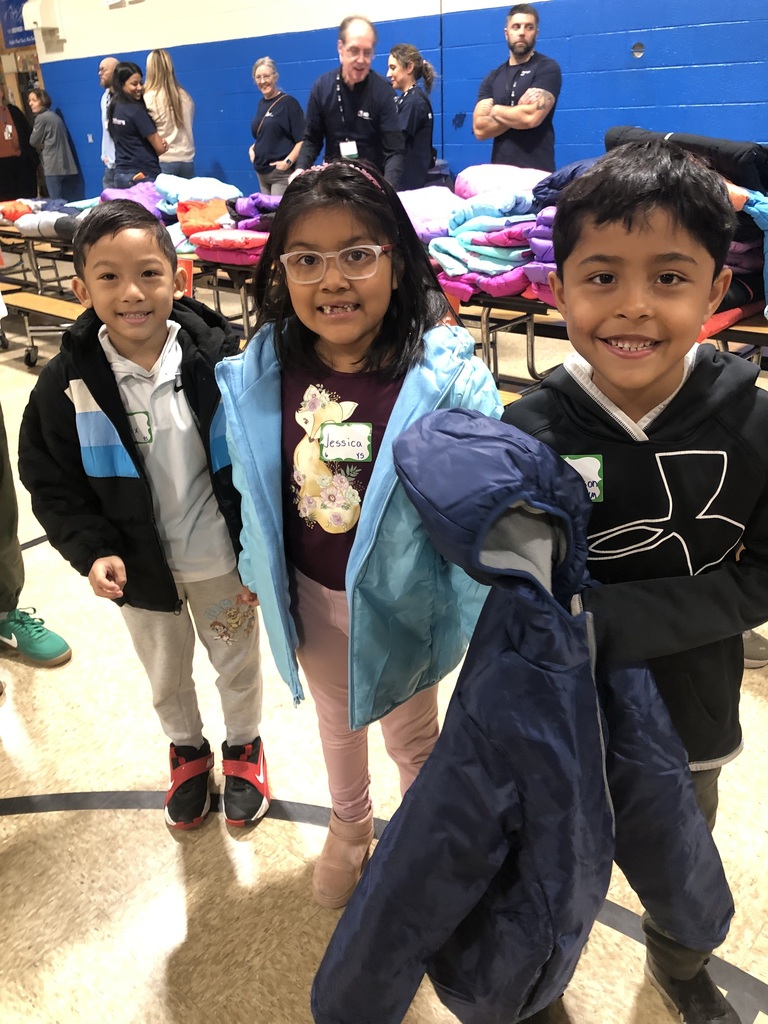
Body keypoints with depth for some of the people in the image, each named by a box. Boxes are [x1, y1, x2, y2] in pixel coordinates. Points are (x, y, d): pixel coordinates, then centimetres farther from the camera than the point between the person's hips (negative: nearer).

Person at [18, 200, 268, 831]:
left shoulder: (219, 360, -16)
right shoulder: (68, 384, -14)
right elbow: (52, 485, -4)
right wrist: (93, 550, -18)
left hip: (222, 560, -1)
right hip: (138, 567, 1)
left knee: (237, 664, 21)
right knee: (166, 674, 24)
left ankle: (243, 745, 51)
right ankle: (187, 750, 54)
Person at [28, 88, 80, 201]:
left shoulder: (41, 118, -7)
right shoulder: (55, 116, 18)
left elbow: (34, 142, -2)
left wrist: (41, 146, 15)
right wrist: (44, 145, 9)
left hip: (53, 167, -8)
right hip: (68, 166, 8)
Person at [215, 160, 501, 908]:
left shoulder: (448, 380, -27)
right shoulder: (259, 376, -15)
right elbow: (255, 487, 0)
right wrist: (255, 571, 10)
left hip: (402, 600, -3)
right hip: (310, 596, 4)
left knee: (410, 735, 23)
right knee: (336, 720, 30)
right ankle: (349, 825, 61)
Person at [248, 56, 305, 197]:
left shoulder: (288, 102, -7)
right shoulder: (261, 103, 13)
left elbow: (302, 140, -13)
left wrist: (288, 162, -22)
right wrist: (252, 149, 8)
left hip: (282, 173, -7)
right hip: (262, 172, 8)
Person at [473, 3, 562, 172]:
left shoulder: (547, 68, -1)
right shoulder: (492, 78, 12)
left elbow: (532, 117, -15)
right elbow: (480, 129, 0)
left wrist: (496, 110, 0)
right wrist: (519, 111, -10)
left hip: (537, 171, -4)